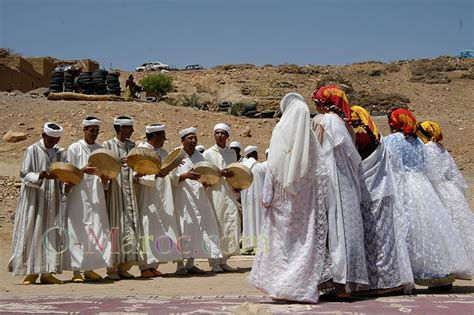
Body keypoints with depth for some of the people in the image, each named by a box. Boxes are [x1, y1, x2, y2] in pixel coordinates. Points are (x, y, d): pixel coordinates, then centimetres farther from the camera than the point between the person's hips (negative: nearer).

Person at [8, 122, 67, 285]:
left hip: (53, 200, 4)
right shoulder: (32, 150, -3)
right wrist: (40, 176, -26)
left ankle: (47, 272, 5)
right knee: (32, 234, -3)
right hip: (34, 199, -4)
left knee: (52, 235, 1)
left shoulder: (61, 153, 10)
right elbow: (24, 174, -7)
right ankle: (31, 272, 3)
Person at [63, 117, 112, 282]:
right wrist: (82, 171, -18)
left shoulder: (101, 149, 14)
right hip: (79, 197, -4)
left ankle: (89, 269, 8)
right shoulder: (74, 148, 2)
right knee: (78, 231, -6)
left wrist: (105, 179, -7)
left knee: (97, 230, 0)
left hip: (96, 198, 4)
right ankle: (76, 270, -2)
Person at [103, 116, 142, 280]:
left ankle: (124, 267, 8)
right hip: (114, 191, -5)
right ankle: (112, 268, 2)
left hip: (129, 192, 5)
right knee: (115, 226, -6)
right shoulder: (108, 145, 0)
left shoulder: (132, 146, 14)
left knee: (130, 226, 1)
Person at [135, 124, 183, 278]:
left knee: (160, 230, 5)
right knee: (147, 230, -8)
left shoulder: (163, 153, 17)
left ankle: (153, 265, 10)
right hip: (146, 198, -7)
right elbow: (138, 175, -15)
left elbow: (169, 175, 23)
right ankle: (145, 266, -5)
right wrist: (156, 175, -28)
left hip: (162, 199, 7)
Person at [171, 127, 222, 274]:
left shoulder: (200, 157, 15)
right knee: (182, 229, -8)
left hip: (199, 198, 5)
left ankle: (190, 264, 11)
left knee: (197, 230, 3)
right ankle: (180, 265, -3)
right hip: (182, 199, -5)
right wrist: (186, 176, -24)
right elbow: (172, 179, -8)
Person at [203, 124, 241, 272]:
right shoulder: (208, 153, 3)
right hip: (215, 194, -4)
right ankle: (214, 261, 4)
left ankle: (223, 260, 10)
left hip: (230, 194, 4)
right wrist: (220, 173, -16)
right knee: (215, 227, -4)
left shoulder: (231, 153, 15)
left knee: (231, 225, -1)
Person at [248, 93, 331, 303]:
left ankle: (279, 284, 5)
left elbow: (273, 166, -7)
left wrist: (267, 196, -4)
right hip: (305, 195, 2)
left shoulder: (280, 131, -3)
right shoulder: (310, 135, 3)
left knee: (282, 237, 5)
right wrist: (320, 199, 7)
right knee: (305, 237, 6)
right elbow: (319, 171, 1)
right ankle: (304, 286, 6)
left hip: (284, 196, -2)